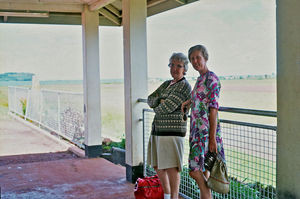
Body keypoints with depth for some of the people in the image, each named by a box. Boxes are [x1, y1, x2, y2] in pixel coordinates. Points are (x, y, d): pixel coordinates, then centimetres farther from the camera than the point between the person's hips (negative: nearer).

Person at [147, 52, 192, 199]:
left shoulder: (185, 87, -10)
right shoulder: (166, 84, 18)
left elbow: (166, 108, -17)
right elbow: (150, 100, 10)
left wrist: (156, 108, 3)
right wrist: (160, 101, -10)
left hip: (172, 131, -9)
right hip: (157, 130, 9)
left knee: (171, 167, -9)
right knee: (157, 166, 15)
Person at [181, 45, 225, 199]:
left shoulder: (211, 78, -12)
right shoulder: (200, 79, 15)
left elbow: (213, 108, -17)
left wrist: (212, 137, -21)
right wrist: (189, 101, 16)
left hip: (206, 130, -9)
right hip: (197, 129, 9)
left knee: (195, 170, -13)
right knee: (201, 169, 11)